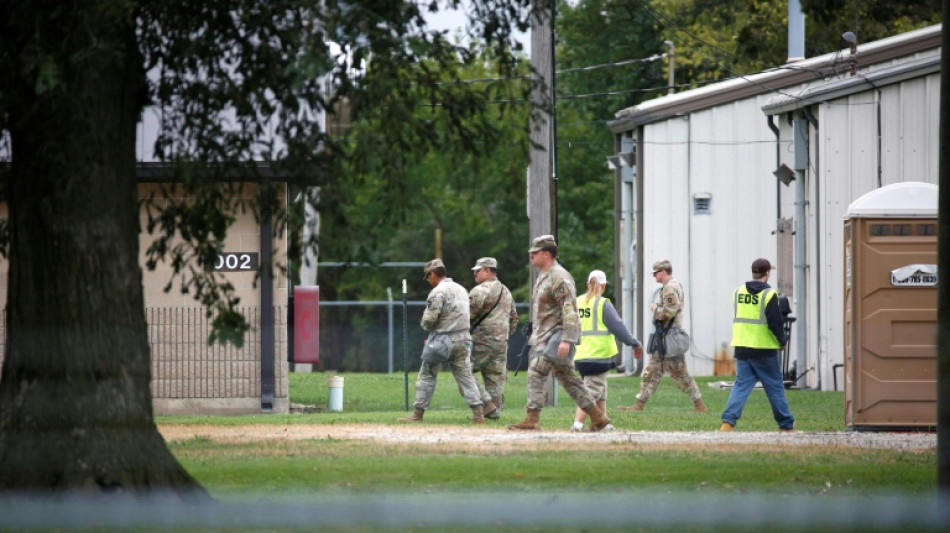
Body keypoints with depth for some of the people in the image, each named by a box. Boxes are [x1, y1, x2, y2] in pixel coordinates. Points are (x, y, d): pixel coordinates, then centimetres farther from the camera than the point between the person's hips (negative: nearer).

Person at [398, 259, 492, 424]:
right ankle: (478, 413, -6)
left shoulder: (438, 291, -12)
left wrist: (426, 327, 7)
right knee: (465, 376, 5)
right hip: (463, 338, 7)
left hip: (442, 337, -6)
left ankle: (418, 413, 6)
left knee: (427, 375, 4)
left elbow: (429, 318, -18)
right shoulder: (462, 289, 13)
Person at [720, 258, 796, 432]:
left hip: (742, 348, 4)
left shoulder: (738, 292, 6)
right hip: (764, 350, -4)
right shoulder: (769, 294, -11)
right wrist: (782, 341, 3)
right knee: (775, 387, 7)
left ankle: (728, 421, -10)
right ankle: (786, 425, 15)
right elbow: (775, 321, -12)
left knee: (741, 385, 6)